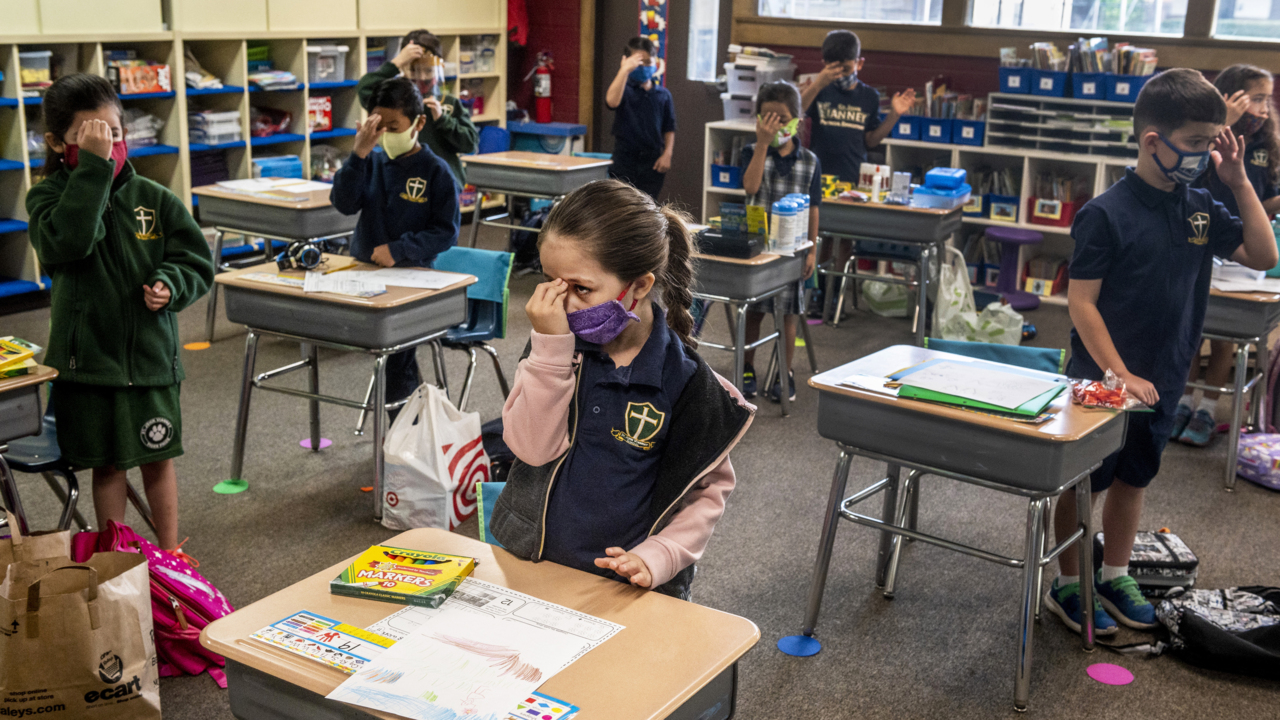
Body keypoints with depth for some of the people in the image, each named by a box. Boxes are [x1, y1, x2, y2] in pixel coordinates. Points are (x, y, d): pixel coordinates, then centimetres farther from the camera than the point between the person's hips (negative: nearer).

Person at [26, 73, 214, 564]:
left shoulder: (154, 198, -2)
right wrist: (92, 168, -30)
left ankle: (169, 553, 30)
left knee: (157, 458, 14)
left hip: (150, 352, 1)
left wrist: (171, 284, -19)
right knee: (107, 463, 12)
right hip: (86, 354, -1)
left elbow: (197, 262, 3)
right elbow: (66, 242, -29)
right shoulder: (48, 198, -7)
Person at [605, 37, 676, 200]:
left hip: (653, 162, 3)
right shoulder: (624, 89, -3)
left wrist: (667, 153, 0)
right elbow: (612, 101, -27)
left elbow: (669, 128, 11)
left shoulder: (663, 94, 7)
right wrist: (624, 70, -28)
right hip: (624, 160, -3)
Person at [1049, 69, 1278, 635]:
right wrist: (1119, 374, -21)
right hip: (1103, 379, -7)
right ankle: (1066, 584, 24)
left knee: (1134, 480, 19)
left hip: (1161, 381, 7)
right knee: (1081, 482, 8)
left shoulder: (1199, 209, 3)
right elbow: (1081, 303, -18)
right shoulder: (1107, 213, -18)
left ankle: (1114, 576, 36)